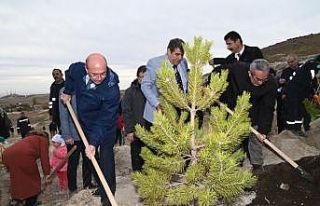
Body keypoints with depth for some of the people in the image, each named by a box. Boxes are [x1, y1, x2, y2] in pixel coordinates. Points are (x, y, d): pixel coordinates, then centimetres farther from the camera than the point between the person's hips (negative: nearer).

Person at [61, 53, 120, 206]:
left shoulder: (112, 89, -34)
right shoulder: (77, 69, -19)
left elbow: (104, 120, -33)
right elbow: (70, 74, 11)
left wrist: (94, 142, -38)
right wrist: (67, 91, 5)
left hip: (106, 126, -5)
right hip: (86, 123, 6)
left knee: (106, 158, -4)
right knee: (91, 159, 14)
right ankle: (100, 186, 31)